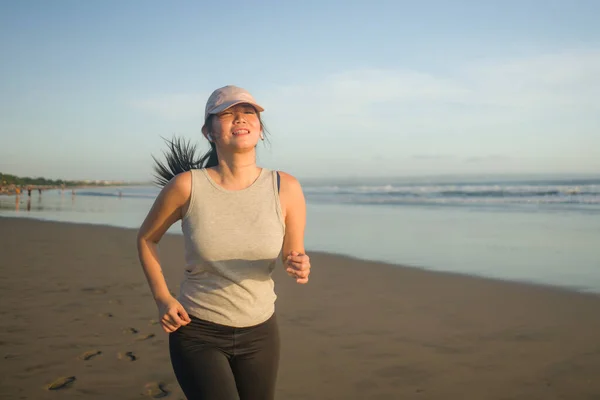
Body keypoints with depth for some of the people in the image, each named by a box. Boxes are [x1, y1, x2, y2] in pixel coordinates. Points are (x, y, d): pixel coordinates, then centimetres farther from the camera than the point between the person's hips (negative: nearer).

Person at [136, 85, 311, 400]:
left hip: (259, 334, 3)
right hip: (196, 332, -2)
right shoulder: (186, 185, -15)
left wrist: (299, 267, -22)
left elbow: (293, 255, 1)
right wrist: (162, 299, -8)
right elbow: (146, 238, 3)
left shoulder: (285, 188, -11)